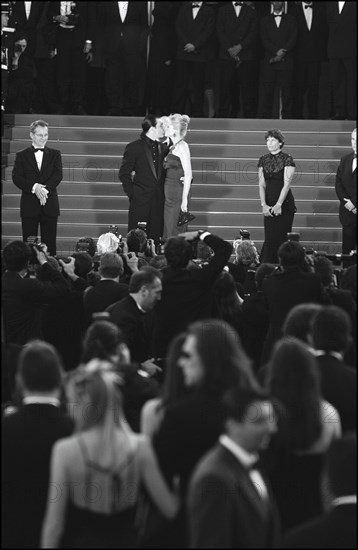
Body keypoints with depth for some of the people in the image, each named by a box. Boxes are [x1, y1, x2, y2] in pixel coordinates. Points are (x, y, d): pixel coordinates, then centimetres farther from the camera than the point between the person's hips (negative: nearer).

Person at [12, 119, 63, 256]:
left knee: (49, 243, 0)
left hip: (50, 205, 1)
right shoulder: (22, 155, 7)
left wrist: (45, 189, -18)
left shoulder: (54, 154, 11)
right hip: (29, 206, -1)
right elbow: (16, 178, -3)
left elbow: (58, 175, -2)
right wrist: (34, 187, -19)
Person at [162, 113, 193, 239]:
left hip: (178, 194, -9)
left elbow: (188, 175, -17)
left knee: (175, 234, -7)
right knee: (168, 233, 8)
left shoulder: (182, 146, -11)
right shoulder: (172, 147, 15)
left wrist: (184, 199, -20)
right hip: (169, 196, 9)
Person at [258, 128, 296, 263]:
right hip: (269, 204, 4)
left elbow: (287, 184, -12)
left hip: (285, 204, -4)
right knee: (269, 238, 1)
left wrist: (279, 204, -19)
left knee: (281, 238, -5)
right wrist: (264, 205, -8)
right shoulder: (263, 160, 8)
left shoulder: (287, 159, -6)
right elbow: (262, 184, 4)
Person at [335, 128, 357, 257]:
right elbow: (338, 183, 11)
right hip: (347, 211, 5)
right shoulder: (345, 160, 15)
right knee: (347, 248, 3)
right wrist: (346, 201, -3)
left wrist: (353, 202, -12)